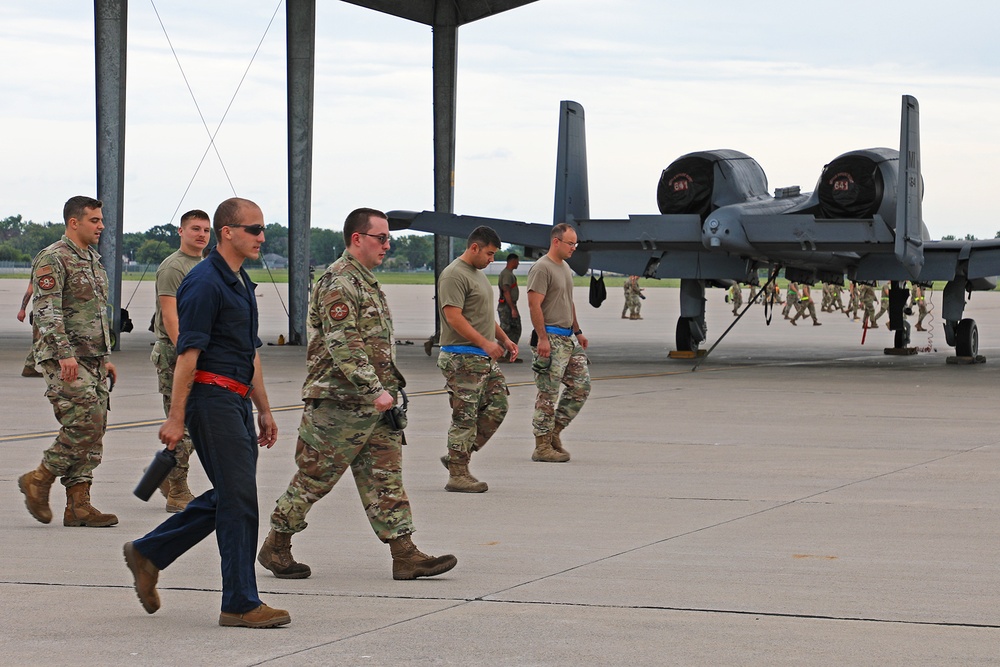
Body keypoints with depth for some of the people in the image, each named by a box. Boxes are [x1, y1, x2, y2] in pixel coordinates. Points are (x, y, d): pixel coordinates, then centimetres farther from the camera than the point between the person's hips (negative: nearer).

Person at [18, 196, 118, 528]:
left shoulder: (94, 260, 18)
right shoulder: (52, 259, -10)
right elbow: (47, 311, -18)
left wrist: (106, 357, 21)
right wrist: (65, 354, -25)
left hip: (93, 359, 9)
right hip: (65, 360, -9)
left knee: (94, 431, 4)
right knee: (83, 425, -16)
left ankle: (78, 504, 6)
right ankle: (38, 480, -1)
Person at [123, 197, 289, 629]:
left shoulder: (241, 283, 17)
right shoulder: (205, 283, -13)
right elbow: (187, 353, -17)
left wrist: (264, 410, 22)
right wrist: (175, 418, -20)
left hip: (236, 401, 10)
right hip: (212, 397, -10)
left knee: (230, 497, 12)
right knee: (238, 498, -8)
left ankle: (148, 553, 23)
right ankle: (241, 604, -3)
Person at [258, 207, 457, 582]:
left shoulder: (366, 281, 17)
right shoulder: (338, 283, -14)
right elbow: (343, 345, -23)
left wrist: (389, 388, 22)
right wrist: (375, 390, -25)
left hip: (374, 407, 9)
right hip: (340, 403, -9)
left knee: (385, 480, 4)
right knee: (314, 478, 1)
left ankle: (405, 555, 2)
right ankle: (275, 548, 13)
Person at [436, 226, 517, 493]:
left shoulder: (478, 274, 20)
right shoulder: (454, 275, -12)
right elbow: (453, 316, -20)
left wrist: (504, 339, 20)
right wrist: (485, 343, -22)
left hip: (485, 359, 10)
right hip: (463, 358, -10)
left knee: (497, 408, 6)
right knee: (465, 416, -7)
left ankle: (457, 457, 13)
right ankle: (458, 474, -3)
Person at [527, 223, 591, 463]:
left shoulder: (565, 268, 18)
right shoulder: (542, 268, -12)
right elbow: (534, 305, -18)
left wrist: (578, 331, 25)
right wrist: (542, 338, -23)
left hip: (567, 339, 9)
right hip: (550, 339, -9)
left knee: (581, 386, 7)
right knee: (548, 394, -6)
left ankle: (554, 432, 15)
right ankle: (542, 446, -2)